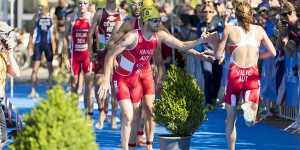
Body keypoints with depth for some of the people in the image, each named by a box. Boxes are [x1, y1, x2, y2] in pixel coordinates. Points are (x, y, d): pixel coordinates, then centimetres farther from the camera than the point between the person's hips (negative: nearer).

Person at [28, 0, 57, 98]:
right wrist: (30, 46, 3)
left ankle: (51, 89, 16)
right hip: (38, 44, 1)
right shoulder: (36, 17, 5)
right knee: (35, 68, -5)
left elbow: (55, 33, 6)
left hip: (48, 44, -1)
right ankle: (33, 91, -5)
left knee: (50, 68, 5)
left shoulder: (52, 18, 2)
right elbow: (31, 32, 9)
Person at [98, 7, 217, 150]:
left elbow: (182, 46, 3)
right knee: (128, 116, -16)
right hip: (121, 79, -6)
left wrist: (200, 41, -15)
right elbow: (110, 55, -24)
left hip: (136, 79, 6)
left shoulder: (160, 36, -7)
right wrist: (106, 80, -30)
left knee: (136, 117, 8)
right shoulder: (132, 37, -26)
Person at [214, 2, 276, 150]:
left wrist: (215, 42, 18)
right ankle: (248, 107, -35)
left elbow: (218, 54, -2)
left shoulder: (229, 30, -3)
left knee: (231, 118, 15)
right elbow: (272, 52, 8)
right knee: (251, 122, -2)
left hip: (234, 75, -1)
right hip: (252, 75, 1)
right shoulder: (259, 30, 5)